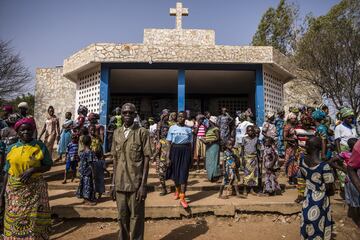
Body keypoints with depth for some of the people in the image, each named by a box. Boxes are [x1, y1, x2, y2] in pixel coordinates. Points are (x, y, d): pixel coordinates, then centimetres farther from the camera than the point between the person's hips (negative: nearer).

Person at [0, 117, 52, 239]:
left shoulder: (40, 146, -5)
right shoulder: (12, 148, 3)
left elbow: (48, 165, -4)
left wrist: (32, 170, -19)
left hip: (34, 188, -2)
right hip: (14, 188, 3)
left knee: (34, 218, 5)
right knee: (15, 217, 12)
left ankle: (35, 236, 25)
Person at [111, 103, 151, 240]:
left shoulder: (142, 133, -7)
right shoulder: (116, 133, 7)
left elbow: (146, 159, -8)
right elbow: (115, 159, 10)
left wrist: (143, 185, -13)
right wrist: (113, 183, 7)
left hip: (136, 183, -4)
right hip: (120, 183, 4)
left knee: (136, 217, 8)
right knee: (122, 216, 16)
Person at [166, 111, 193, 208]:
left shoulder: (188, 129, 3)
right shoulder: (172, 128, 0)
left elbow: (190, 143, 6)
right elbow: (169, 143, 0)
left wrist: (190, 156, 4)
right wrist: (168, 156, -4)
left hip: (185, 151, -1)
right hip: (175, 150, 1)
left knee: (184, 174, -3)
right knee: (175, 172, 13)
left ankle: (182, 198, 0)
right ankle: (177, 191, 38)